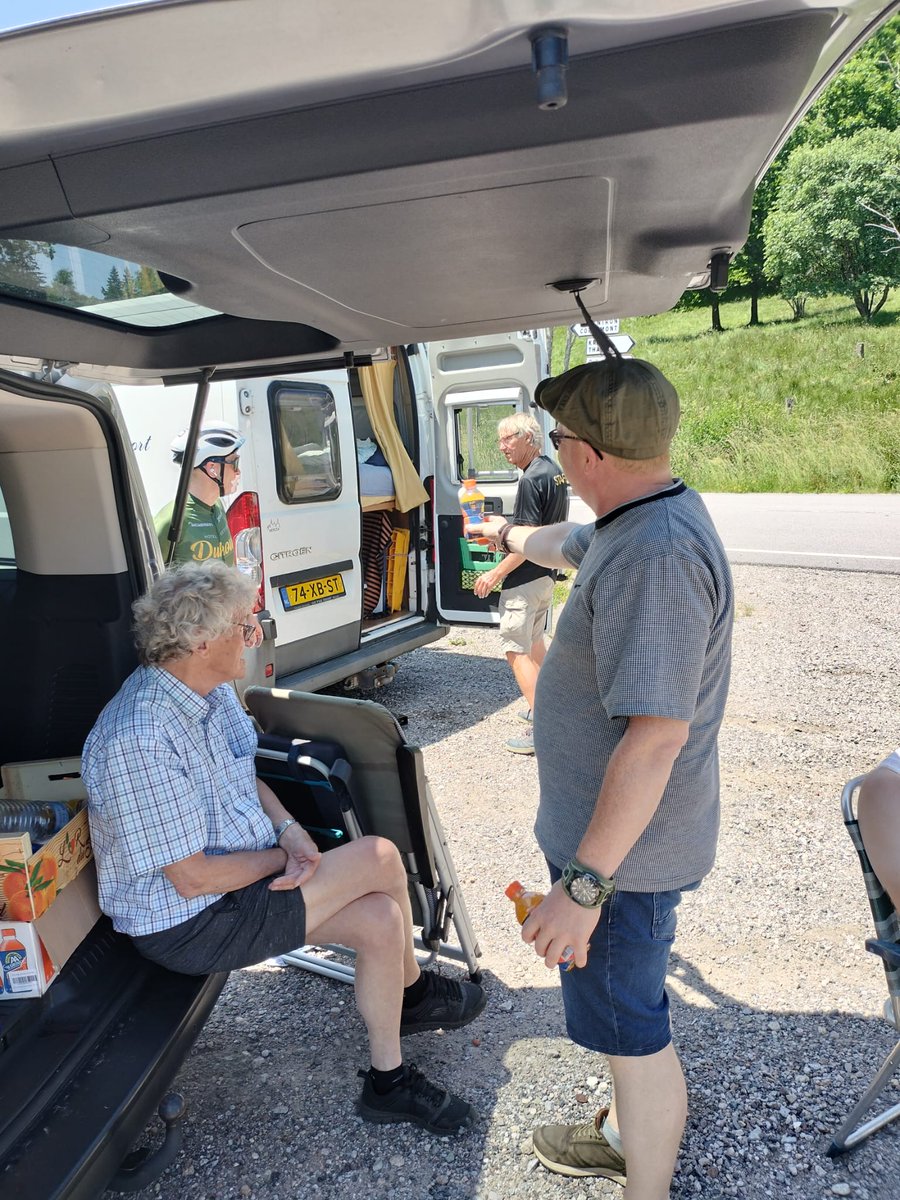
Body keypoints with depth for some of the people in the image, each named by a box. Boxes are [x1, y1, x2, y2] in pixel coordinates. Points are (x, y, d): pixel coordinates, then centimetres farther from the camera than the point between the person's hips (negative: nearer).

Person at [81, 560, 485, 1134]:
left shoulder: (216, 691, -1)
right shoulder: (139, 740, -29)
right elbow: (192, 879, -25)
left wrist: (289, 829, -7)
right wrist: (283, 857, -11)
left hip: (251, 876, 8)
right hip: (188, 923, -8)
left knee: (382, 919, -6)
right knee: (380, 857, -18)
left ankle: (389, 1082, 20)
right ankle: (416, 990, 10)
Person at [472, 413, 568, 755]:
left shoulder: (531, 480, -20)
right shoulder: (554, 471, 10)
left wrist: (496, 573, -19)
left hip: (525, 579, -10)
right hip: (547, 574, 10)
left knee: (516, 650, -6)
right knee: (534, 641, 24)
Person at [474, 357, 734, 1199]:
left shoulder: (656, 554, -30)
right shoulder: (634, 523, 3)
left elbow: (657, 734, -33)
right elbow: (568, 545, 26)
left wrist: (585, 882, -27)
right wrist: (508, 536, 46)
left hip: (622, 851, -10)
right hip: (612, 833, 10)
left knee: (632, 1029, 12)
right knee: (627, 1015, 29)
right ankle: (627, 1132, 53)